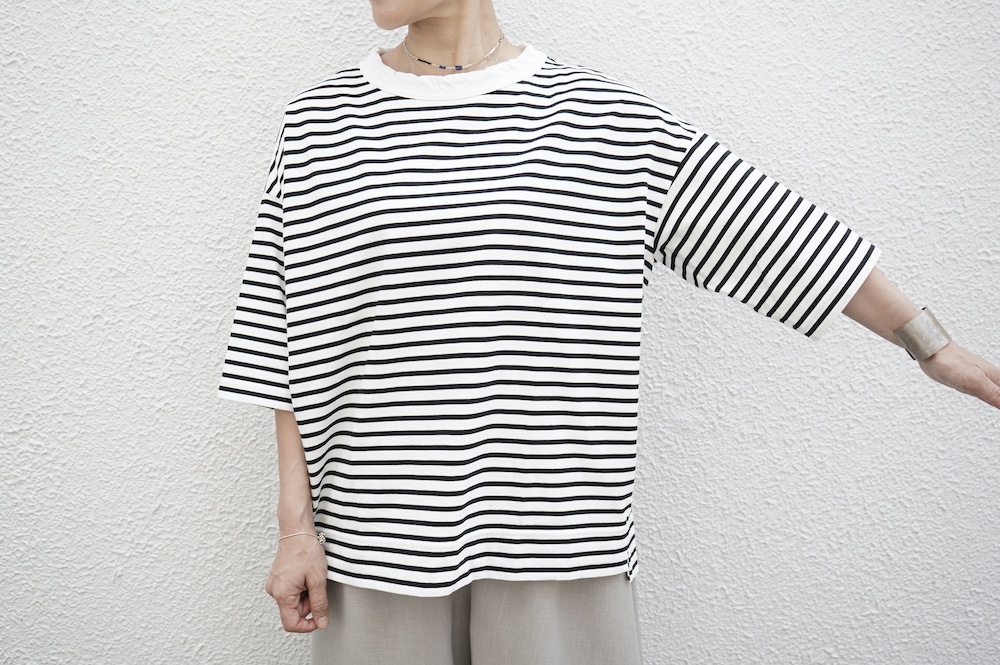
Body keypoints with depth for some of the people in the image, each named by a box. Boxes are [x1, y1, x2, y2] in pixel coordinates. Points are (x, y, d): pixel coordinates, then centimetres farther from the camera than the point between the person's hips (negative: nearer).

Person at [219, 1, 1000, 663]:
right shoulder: (319, 124, 4)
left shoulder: (612, 120, 0)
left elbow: (775, 232, 5)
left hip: (554, 534, 0)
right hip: (378, 538, 1)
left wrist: (932, 343, 10)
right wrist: (296, 522, 1)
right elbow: (294, 348, 4)